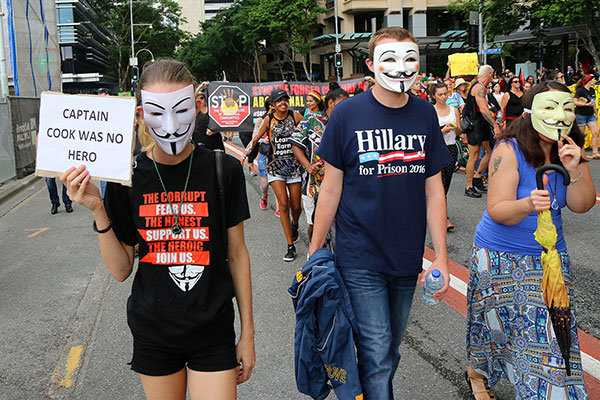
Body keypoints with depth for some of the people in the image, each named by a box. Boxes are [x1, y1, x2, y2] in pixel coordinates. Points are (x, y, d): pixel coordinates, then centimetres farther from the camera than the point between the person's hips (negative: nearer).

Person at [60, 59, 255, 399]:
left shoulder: (223, 170, -9)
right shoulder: (127, 177, -7)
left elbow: (237, 254, -1)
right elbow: (121, 269, -3)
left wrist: (248, 333, 3)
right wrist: (98, 211, -17)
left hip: (213, 333, -1)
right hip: (153, 332, 1)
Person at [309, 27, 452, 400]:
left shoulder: (426, 114, 1)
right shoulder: (347, 113, -8)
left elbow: (433, 190, 4)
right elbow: (331, 188, -4)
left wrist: (441, 255, 2)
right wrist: (314, 253, -2)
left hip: (407, 258, 4)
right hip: (359, 258, -4)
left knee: (391, 347, 18)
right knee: (376, 351, -2)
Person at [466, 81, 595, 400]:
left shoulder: (569, 151, -3)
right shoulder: (509, 151, -19)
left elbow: (582, 205, -8)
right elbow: (497, 210, -23)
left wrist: (574, 170, -25)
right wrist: (528, 205, -44)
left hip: (550, 254, 4)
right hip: (499, 255, -4)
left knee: (549, 328, 1)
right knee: (494, 321, 12)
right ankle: (477, 372, 41)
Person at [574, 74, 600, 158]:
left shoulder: (592, 90, 12)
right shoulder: (580, 90, -12)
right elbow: (575, 102, -18)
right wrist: (587, 104, -22)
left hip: (591, 115, 7)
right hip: (581, 115, -7)